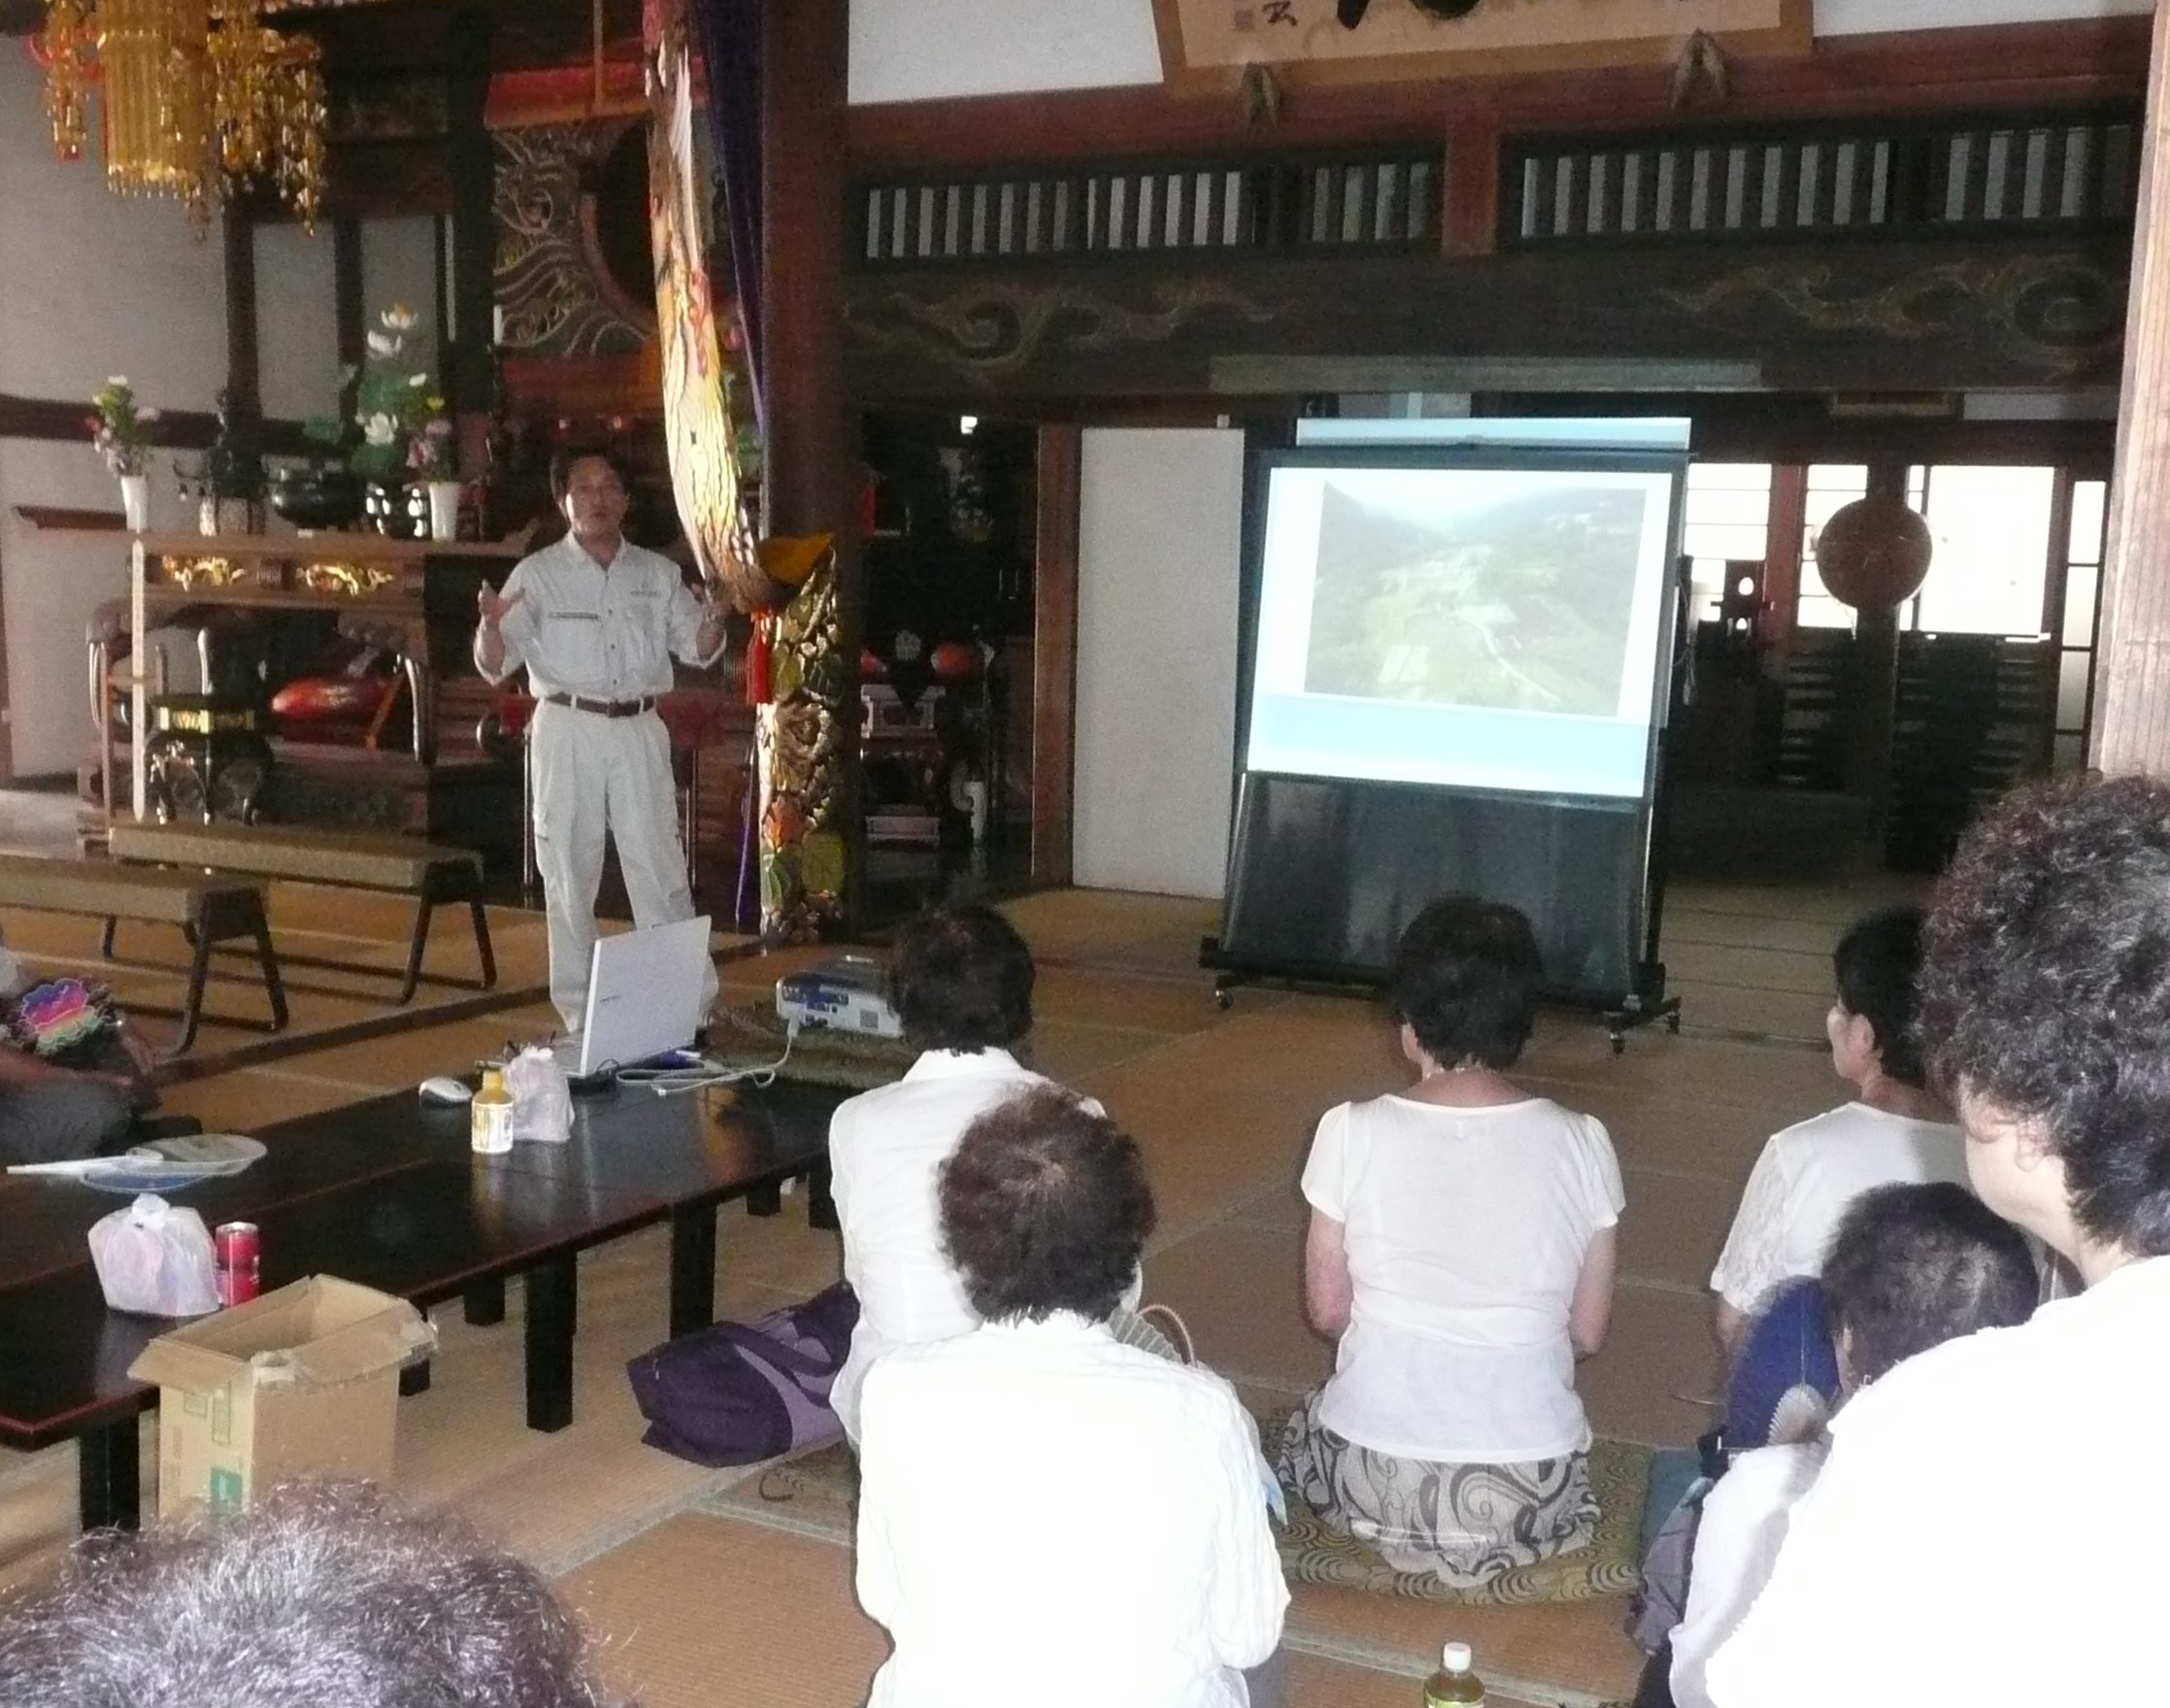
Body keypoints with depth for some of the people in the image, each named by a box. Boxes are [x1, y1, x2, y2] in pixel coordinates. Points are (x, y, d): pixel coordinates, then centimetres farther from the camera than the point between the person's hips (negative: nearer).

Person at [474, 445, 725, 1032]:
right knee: (570, 874, 3)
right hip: (568, 730, -2)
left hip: (639, 731, 2)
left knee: (660, 869, 3)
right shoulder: (537, 574, 1)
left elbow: (697, 650, 10)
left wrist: (712, 622, -12)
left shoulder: (658, 573, 9)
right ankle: (580, 1011, 11)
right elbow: (496, 666, -4)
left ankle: (689, 1005, 9)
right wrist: (491, 627, -27)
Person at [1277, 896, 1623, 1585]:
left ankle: (1412, 1537, 14)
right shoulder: (1581, 1143, -8)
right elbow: (1589, 1333, 1)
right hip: (1533, 1496, 2)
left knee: (1308, 1426, 34)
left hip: (1376, 1484, -2)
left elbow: (1327, 1310, -1)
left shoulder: (1351, 1132, -11)